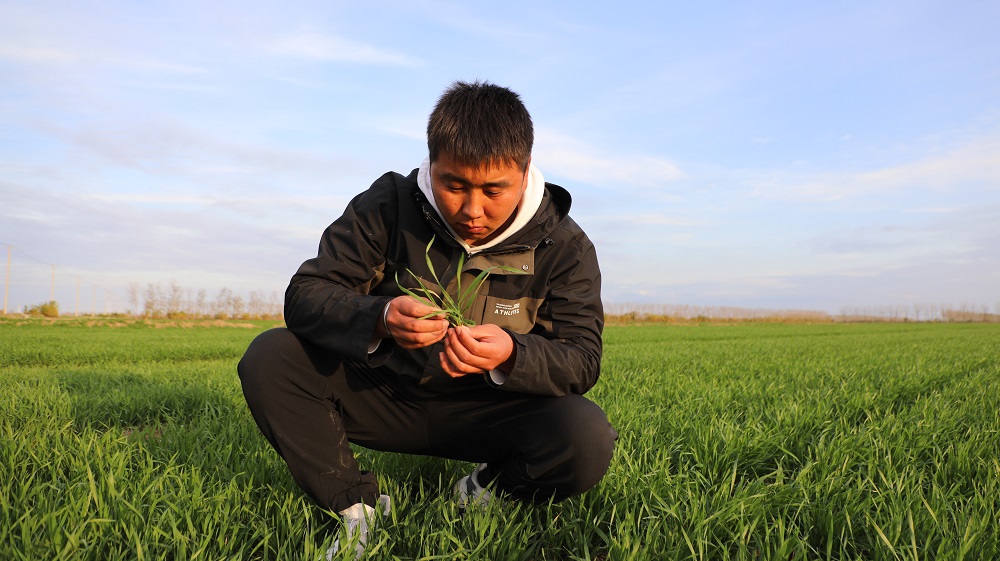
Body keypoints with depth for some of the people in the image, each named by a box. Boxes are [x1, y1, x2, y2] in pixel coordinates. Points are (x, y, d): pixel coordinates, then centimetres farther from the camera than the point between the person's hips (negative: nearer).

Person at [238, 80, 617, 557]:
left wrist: (512, 354, -38)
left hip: (490, 410, -1)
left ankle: (489, 489, 3)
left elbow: (582, 361, -15)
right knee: (267, 358, -19)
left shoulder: (563, 244, -11)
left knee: (588, 439, -29)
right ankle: (357, 508, -8)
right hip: (386, 394, 1)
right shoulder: (388, 206, -11)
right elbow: (304, 296, -15)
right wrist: (379, 318, -38)